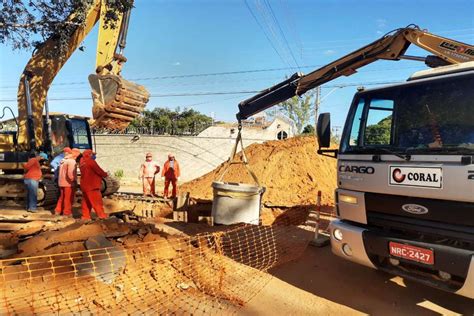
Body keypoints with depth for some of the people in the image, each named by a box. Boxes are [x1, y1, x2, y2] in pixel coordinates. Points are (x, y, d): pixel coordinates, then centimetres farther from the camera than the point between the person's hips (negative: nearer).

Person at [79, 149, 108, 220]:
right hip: (91, 185, -9)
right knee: (97, 201, -7)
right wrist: (105, 174, 4)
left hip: (84, 185, 9)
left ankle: (85, 216, 15)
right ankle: (102, 215, -6)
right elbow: (99, 170, -12)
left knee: (86, 201, 13)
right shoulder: (90, 161, -12)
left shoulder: (82, 162, 15)